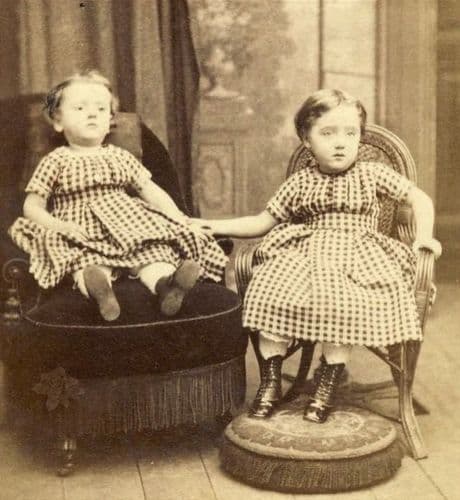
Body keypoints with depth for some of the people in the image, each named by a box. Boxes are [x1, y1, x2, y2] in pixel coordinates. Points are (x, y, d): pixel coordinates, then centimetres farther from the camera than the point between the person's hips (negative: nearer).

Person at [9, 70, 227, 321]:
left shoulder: (120, 157, 20)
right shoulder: (56, 161, 10)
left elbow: (151, 191, 18)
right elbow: (32, 206, 6)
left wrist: (178, 218, 1)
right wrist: (57, 225, -15)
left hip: (127, 223, 3)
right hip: (82, 232, -3)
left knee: (152, 250, -29)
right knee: (89, 258, -37)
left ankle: (166, 282, -58)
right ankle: (96, 283, -68)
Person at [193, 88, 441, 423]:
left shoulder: (372, 175, 6)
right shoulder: (300, 183, 10)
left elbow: (419, 198, 11)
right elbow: (264, 221, 12)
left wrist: (424, 236, -4)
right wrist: (221, 226, 1)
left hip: (354, 254, -2)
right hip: (303, 253, 2)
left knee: (342, 303, -34)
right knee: (269, 293, -26)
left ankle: (327, 383, -17)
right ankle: (271, 380, -13)